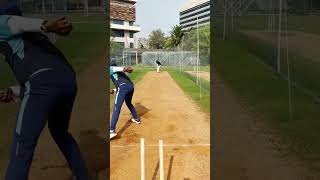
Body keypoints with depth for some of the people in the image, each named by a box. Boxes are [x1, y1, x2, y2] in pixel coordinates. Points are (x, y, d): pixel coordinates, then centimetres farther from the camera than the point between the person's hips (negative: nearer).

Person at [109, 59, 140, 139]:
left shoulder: (110, 68, 16)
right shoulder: (119, 71, 36)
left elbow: (117, 68, -8)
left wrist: (124, 69, -27)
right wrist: (114, 90, 37)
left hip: (123, 87, -7)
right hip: (131, 86, 8)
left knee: (116, 108, -11)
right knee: (129, 103, 32)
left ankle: (112, 130, -20)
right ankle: (137, 119, 46)